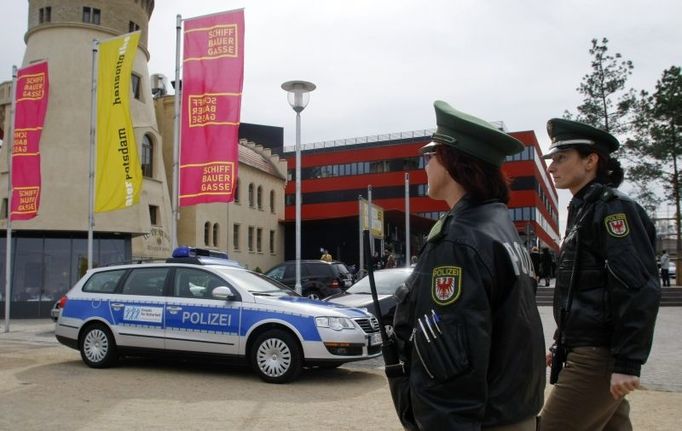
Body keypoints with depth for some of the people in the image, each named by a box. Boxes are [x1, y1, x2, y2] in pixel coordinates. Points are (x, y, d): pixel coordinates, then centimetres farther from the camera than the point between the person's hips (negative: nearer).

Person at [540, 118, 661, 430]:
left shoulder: (612, 208, -13)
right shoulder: (583, 210, 15)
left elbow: (639, 290, -21)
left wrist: (627, 363, -23)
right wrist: (561, 344, 21)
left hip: (598, 357, -9)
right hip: (585, 351, 9)